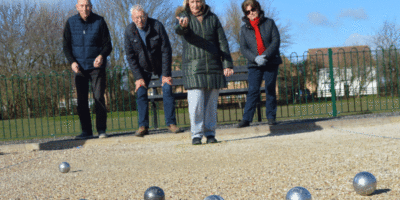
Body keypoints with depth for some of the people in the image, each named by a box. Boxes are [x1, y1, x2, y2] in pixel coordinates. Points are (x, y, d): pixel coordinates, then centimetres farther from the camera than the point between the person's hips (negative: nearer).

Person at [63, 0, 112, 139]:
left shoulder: (99, 21, -1)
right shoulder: (71, 23, 3)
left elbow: (107, 44, 0)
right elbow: (66, 46, 7)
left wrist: (101, 56, -21)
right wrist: (72, 62, -10)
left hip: (96, 66, -2)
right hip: (79, 67, 2)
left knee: (99, 97, -8)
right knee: (81, 100, 2)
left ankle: (101, 130, 1)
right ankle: (86, 131, 11)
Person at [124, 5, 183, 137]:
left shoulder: (157, 26, -22)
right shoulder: (129, 31, -16)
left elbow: (166, 51, -17)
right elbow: (130, 56, -10)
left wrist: (166, 74, -19)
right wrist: (138, 77, -15)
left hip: (160, 65, -1)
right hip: (142, 67, 1)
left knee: (167, 90, -11)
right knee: (141, 93, -8)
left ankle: (171, 123, -5)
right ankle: (143, 126, -1)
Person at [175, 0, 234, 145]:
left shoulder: (212, 18, 10)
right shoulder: (185, 18, 3)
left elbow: (222, 42, 9)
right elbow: (179, 30, -21)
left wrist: (227, 64, 1)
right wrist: (182, 26, -46)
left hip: (213, 67, 2)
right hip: (193, 67, -2)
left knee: (211, 103, 5)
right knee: (196, 103, -9)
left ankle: (210, 133, 14)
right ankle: (196, 135, 0)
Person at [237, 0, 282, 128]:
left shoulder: (269, 23, 4)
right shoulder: (244, 29, 7)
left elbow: (276, 41, -3)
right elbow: (243, 48, 2)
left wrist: (265, 56, -15)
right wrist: (255, 58, -15)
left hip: (271, 63, 0)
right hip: (254, 65, 0)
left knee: (270, 90, 4)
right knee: (253, 91, -6)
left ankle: (271, 117, 14)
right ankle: (246, 119, -5)